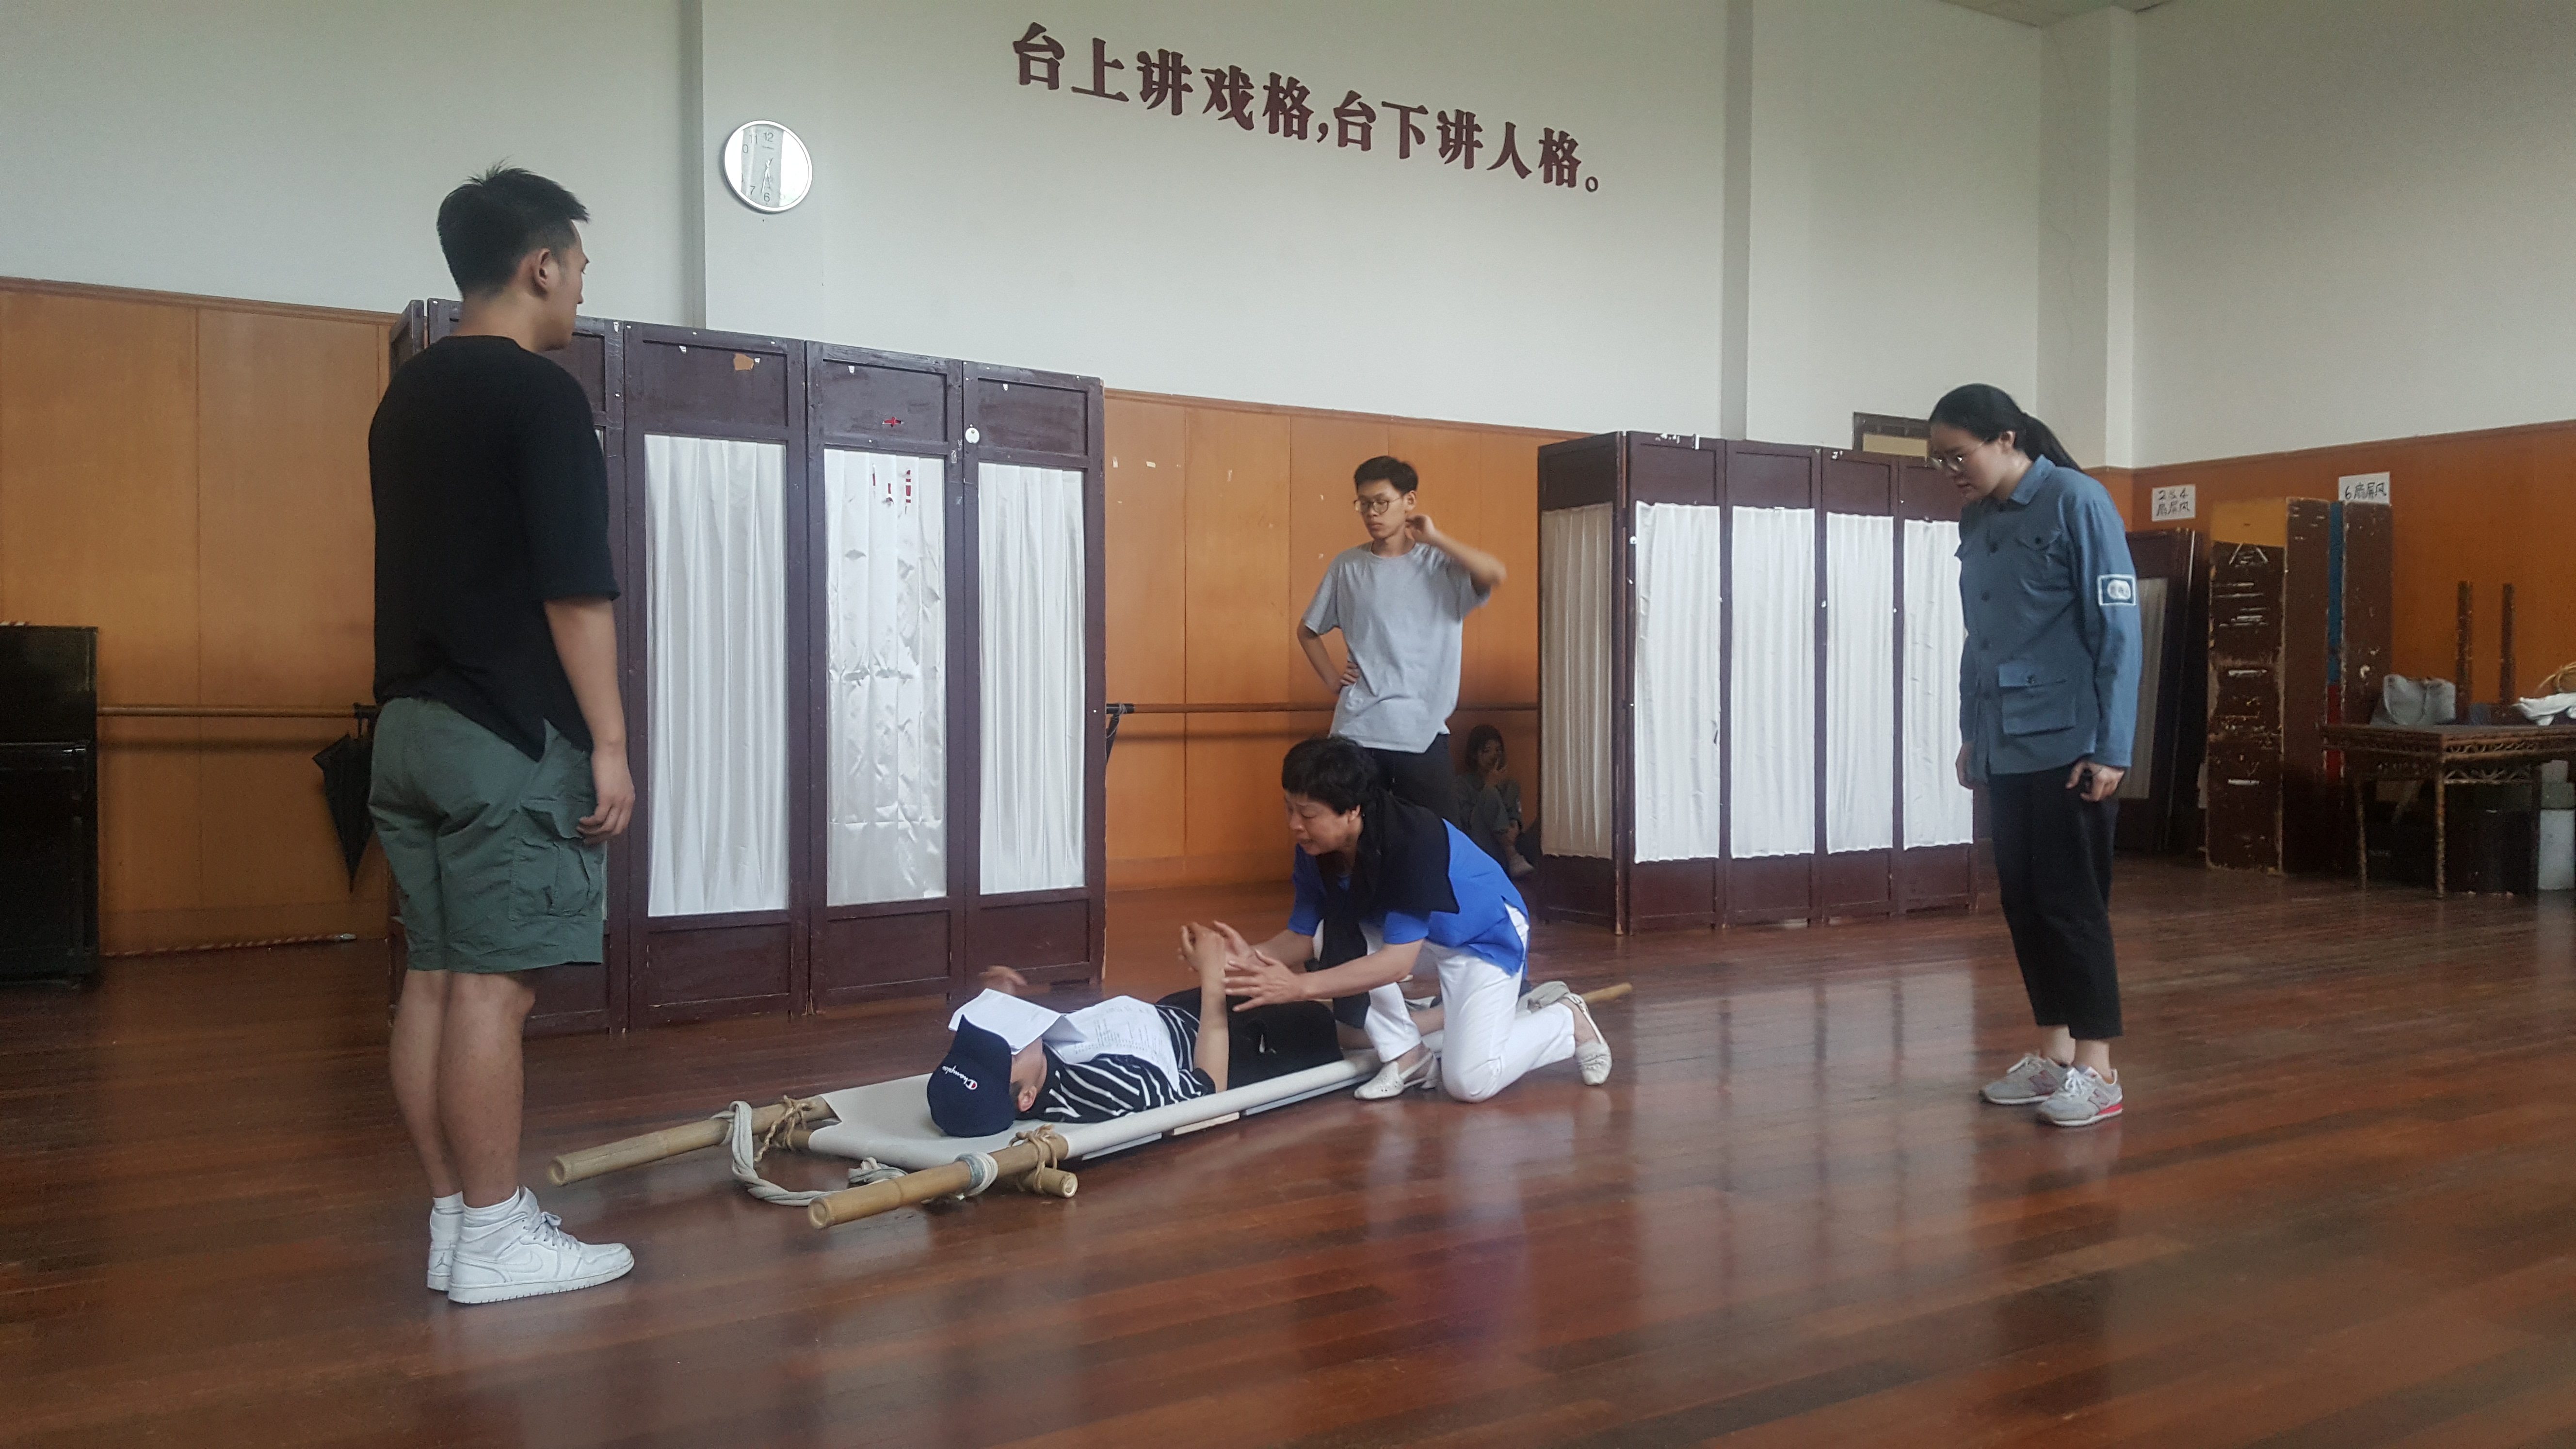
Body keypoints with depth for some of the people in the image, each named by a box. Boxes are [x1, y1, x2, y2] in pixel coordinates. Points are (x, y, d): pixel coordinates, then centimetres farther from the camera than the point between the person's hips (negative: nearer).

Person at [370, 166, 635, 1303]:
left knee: (433, 978, 9)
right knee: (493, 984, -5)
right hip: (509, 736, -9)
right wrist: (608, 744, -13)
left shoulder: (406, 398, 16)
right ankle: (493, 1241, 1)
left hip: (411, 724, 9)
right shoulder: (540, 396, -10)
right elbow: (574, 589, -16)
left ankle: (455, 1219, 16)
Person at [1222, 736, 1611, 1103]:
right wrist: (1255, 957, -33)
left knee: (1470, 1081, -19)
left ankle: (1567, 1021, 9)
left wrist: (1300, 986, -45)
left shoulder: (1413, 842, -37)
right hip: (1408, 932, 7)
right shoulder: (1317, 849, -16)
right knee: (1334, 936, -22)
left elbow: (1398, 960, -39)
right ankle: (1408, 1056, -4)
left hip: (1487, 935, -6)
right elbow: (1302, 933, -11)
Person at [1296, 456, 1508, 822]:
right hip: (1357, 730, 2)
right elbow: (1308, 630, 20)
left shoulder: (1441, 564, 1)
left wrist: (1433, 538, -13)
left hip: (1424, 732, -2)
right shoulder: (1348, 566, 8)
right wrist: (1332, 678, 6)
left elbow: (1495, 575, -20)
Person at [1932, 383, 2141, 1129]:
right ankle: (2053, 1054, 21)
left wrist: (2112, 750, -15)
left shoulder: (2077, 503, -10)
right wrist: (1970, 734, 17)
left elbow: (2118, 632, -12)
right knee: (2023, 900, 10)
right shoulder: (1977, 522, 10)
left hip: (2068, 747, -7)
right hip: (2004, 750, 7)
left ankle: (2097, 1070, 7)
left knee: (2071, 904, -3)